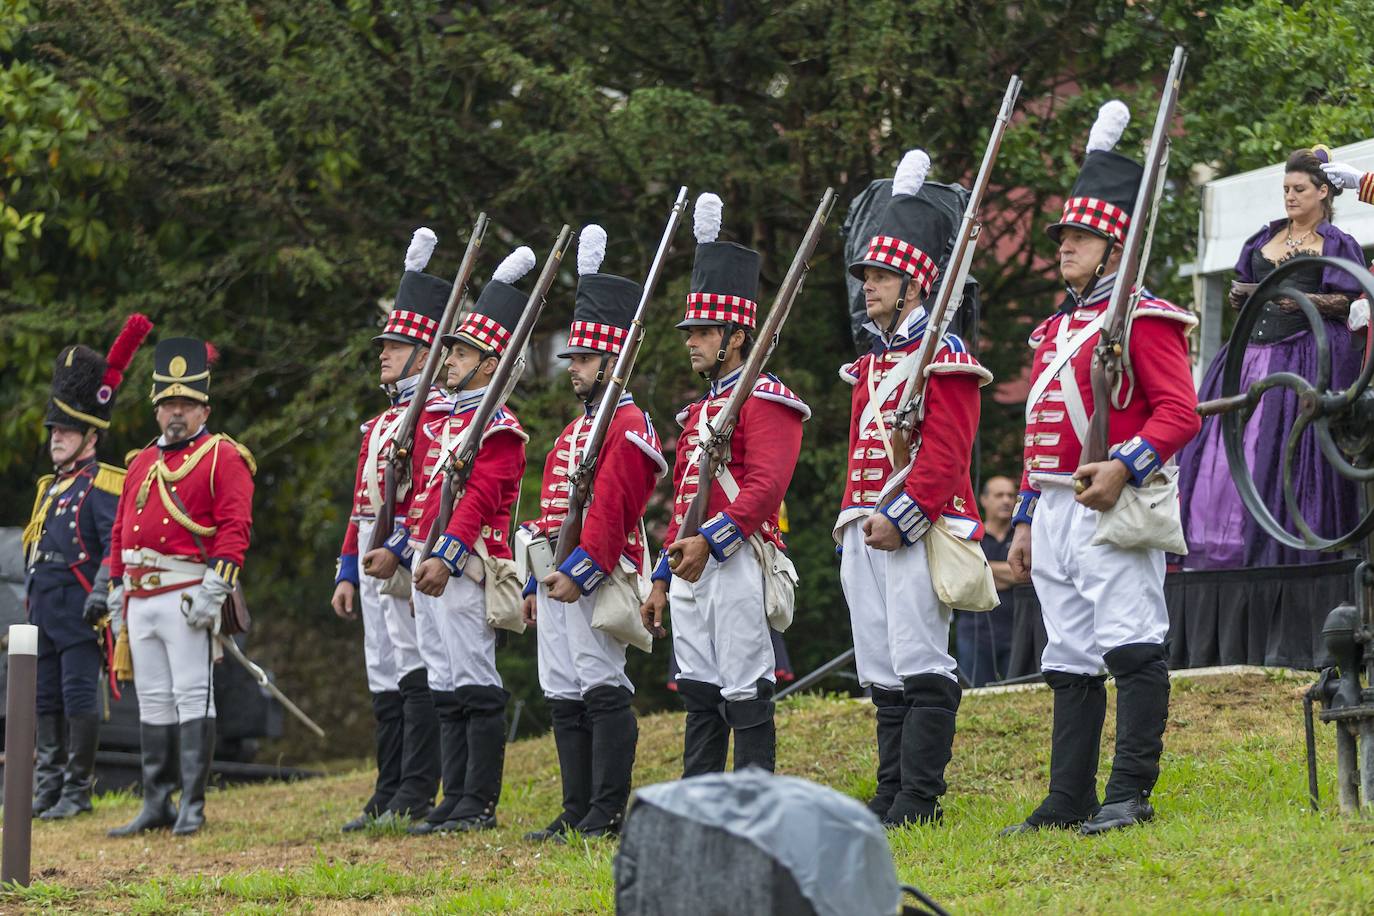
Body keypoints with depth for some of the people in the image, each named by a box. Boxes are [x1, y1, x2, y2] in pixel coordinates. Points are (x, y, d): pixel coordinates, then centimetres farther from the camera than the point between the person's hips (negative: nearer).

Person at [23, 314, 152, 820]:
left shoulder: (101, 484, -6)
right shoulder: (52, 485, 20)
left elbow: (116, 544, -16)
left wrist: (103, 590, -26)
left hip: (78, 610, -9)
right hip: (44, 608, 9)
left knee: (79, 698, -7)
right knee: (47, 700, 9)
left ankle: (77, 791, -5)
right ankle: (47, 786, 12)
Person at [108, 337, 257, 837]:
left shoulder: (223, 458, -2)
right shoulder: (142, 463, 20)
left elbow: (235, 527, -11)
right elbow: (121, 529, 23)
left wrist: (214, 587, -19)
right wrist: (116, 589, 16)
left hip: (186, 595, -7)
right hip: (141, 599, 7)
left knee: (192, 697, -7)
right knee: (153, 702, 9)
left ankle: (193, 806, -6)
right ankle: (157, 805, 13)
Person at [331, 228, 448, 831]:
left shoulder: (437, 415, -8)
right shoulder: (381, 423, 21)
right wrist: (348, 572, 18)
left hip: (409, 559, -9)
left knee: (417, 678, -8)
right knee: (386, 684, 10)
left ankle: (415, 799, -7)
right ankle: (388, 797, 13)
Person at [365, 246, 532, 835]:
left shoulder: (497, 428, -8)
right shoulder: (435, 420, 19)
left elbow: (480, 500, -17)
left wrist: (446, 557, -25)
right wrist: (397, 550, 17)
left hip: (465, 567, -9)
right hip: (427, 565, 9)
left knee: (475, 685, -6)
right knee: (445, 687, 9)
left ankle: (479, 804, -3)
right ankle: (455, 801, 12)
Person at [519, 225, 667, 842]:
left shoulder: (627, 427, -8)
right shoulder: (574, 430, 23)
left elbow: (612, 509, -18)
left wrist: (580, 573, -23)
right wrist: (535, 583, 22)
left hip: (594, 578, -10)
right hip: (556, 577, 10)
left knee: (602, 688, -9)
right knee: (564, 696, 9)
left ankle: (607, 814, -9)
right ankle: (577, 813, 12)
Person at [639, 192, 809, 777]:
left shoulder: (766, 401, -6)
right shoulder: (698, 411, 23)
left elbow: (765, 486, -19)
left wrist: (709, 541, -27)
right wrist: (662, 580, 22)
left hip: (735, 566, -9)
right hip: (690, 570, 9)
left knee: (745, 693, -8)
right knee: (699, 692, 8)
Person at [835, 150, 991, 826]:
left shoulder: (943, 357, -6)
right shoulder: (870, 364, 20)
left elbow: (947, 454, -15)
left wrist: (900, 518, -20)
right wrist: (850, 528, 18)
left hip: (917, 534, -9)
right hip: (865, 535, 9)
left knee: (921, 667, -10)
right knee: (882, 673, 8)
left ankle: (919, 801, -10)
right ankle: (890, 797, 11)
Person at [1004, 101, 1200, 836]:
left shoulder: (1145, 319, -4)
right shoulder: (1055, 329, 21)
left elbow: (1179, 412, -14)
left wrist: (1125, 468, -27)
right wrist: (1026, 520, 21)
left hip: (1112, 510, -9)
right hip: (1055, 513, 9)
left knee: (1132, 648, -9)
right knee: (1070, 660, 9)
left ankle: (1130, 795, -9)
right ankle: (1069, 802, 12)